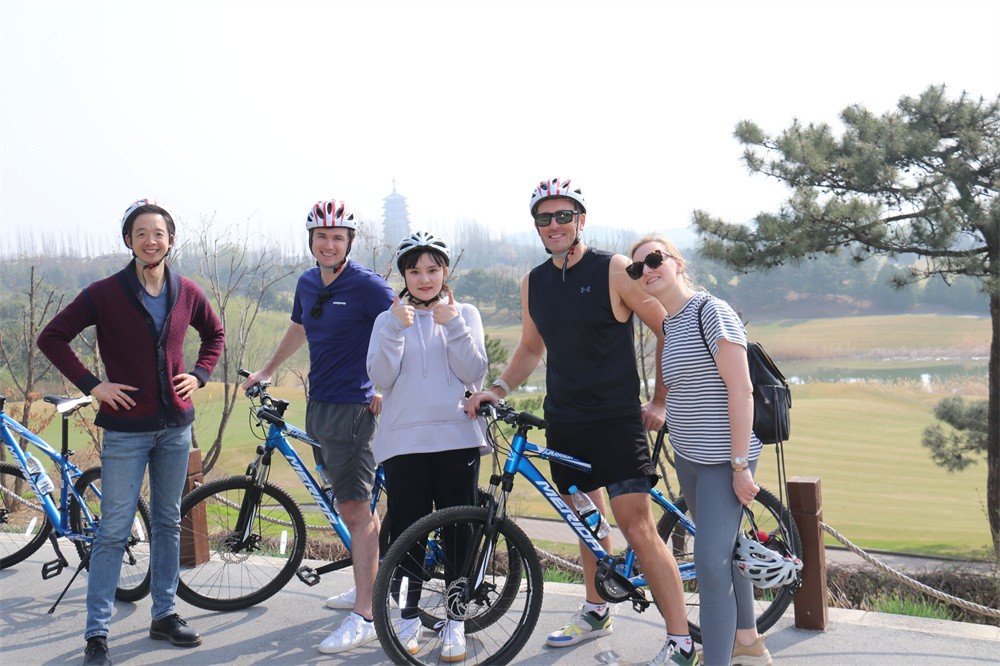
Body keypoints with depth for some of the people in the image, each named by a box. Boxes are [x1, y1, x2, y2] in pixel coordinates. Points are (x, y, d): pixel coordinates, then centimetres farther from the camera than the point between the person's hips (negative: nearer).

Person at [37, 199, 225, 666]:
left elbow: (214, 333, 21)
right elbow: (52, 337, -4)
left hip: (175, 425, 4)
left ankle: (164, 616, 25)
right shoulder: (105, 293, -7)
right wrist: (91, 384, -11)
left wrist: (199, 375, 6)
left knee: (168, 523, 13)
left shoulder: (187, 293, 4)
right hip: (126, 428, -4)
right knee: (113, 531, -1)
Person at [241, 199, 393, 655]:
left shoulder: (366, 285, -12)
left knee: (355, 509, -9)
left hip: (353, 407, -8)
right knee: (353, 505, 17)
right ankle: (368, 586, 31)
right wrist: (266, 372, 35)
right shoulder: (307, 283, 11)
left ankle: (365, 617, -7)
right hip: (320, 405, 8)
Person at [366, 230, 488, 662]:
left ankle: (455, 623, 15)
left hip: (456, 438, 0)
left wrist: (452, 324, -13)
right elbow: (380, 377, -3)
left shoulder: (465, 314, 9)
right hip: (404, 441, 0)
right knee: (406, 532, 3)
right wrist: (396, 328, -14)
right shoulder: (389, 319, 10)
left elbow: (474, 373, -3)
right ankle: (409, 618, 19)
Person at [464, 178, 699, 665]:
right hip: (563, 424, 6)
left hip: (617, 420, -6)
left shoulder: (614, 270, -9)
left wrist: (659, 402, -5)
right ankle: (595, 612, 36)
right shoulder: (533, 283, 8)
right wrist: (496, 390, 6)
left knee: (637, 528, -10)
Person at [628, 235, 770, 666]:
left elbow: (740, 389, -19)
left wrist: (740, 464, -21)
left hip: (723, 459, -9)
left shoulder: (711, 311, -15)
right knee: (725, 549, 19)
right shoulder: (668, 324, 10)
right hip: (689, 458, 9)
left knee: (711, 560, -12)